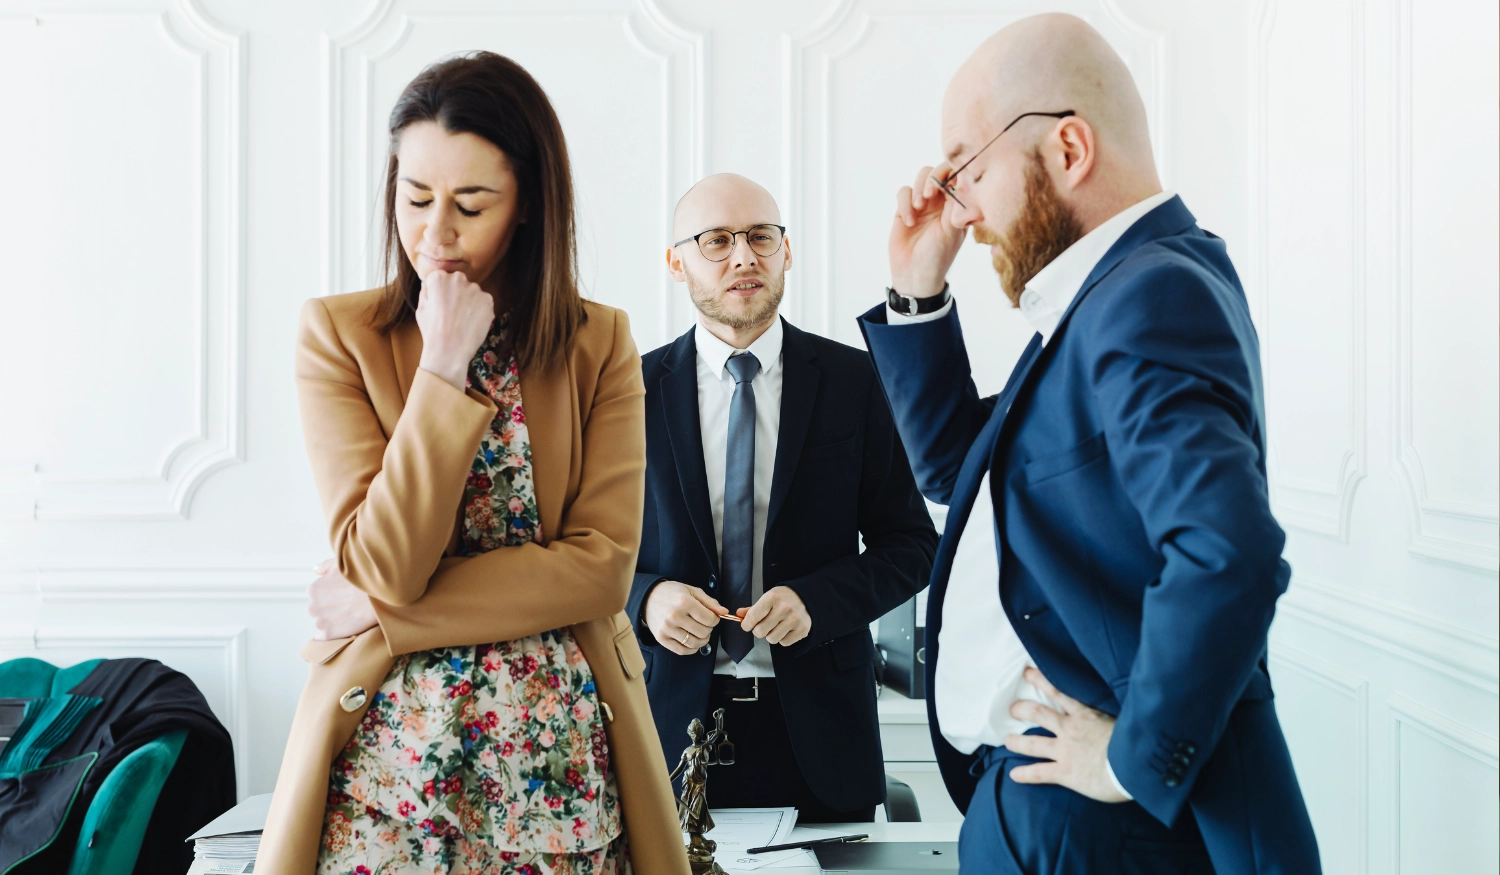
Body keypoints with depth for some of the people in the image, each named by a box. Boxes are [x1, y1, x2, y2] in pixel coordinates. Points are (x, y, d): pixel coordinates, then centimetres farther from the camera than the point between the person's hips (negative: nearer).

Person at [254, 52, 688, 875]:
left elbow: (603, 568, -10)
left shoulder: (599, 344, -1)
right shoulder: (337, 335, -3)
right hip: (391, 754, -1)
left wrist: (387, 614, -13)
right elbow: (381, 564, -12)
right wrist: (445, 369, -17)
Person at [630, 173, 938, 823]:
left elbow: (912, 543, 1)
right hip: (676, 718, 0)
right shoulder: (636, 390, 1)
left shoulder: (855, 381, 0)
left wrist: (815, 599, -15)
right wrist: (646, 599, -15)